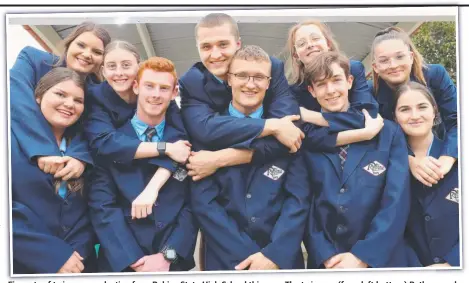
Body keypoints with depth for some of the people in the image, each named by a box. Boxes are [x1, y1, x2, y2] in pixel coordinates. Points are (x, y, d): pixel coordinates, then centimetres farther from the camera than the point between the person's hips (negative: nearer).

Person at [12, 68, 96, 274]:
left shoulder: (83, 148, 8)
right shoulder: (12, 137, -7)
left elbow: (89, 210, 7)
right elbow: (11, 210, -16)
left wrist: (78, 251, -9)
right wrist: (55, 256, -17)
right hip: (22, 265, -4)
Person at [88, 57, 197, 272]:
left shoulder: (185, 143, 1)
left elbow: (193, 205, -2)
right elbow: (102, 205, -8)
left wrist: (168, 255, -13)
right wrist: (134, 260, -16)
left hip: (174, 263, 1)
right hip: (121, 263, -1)